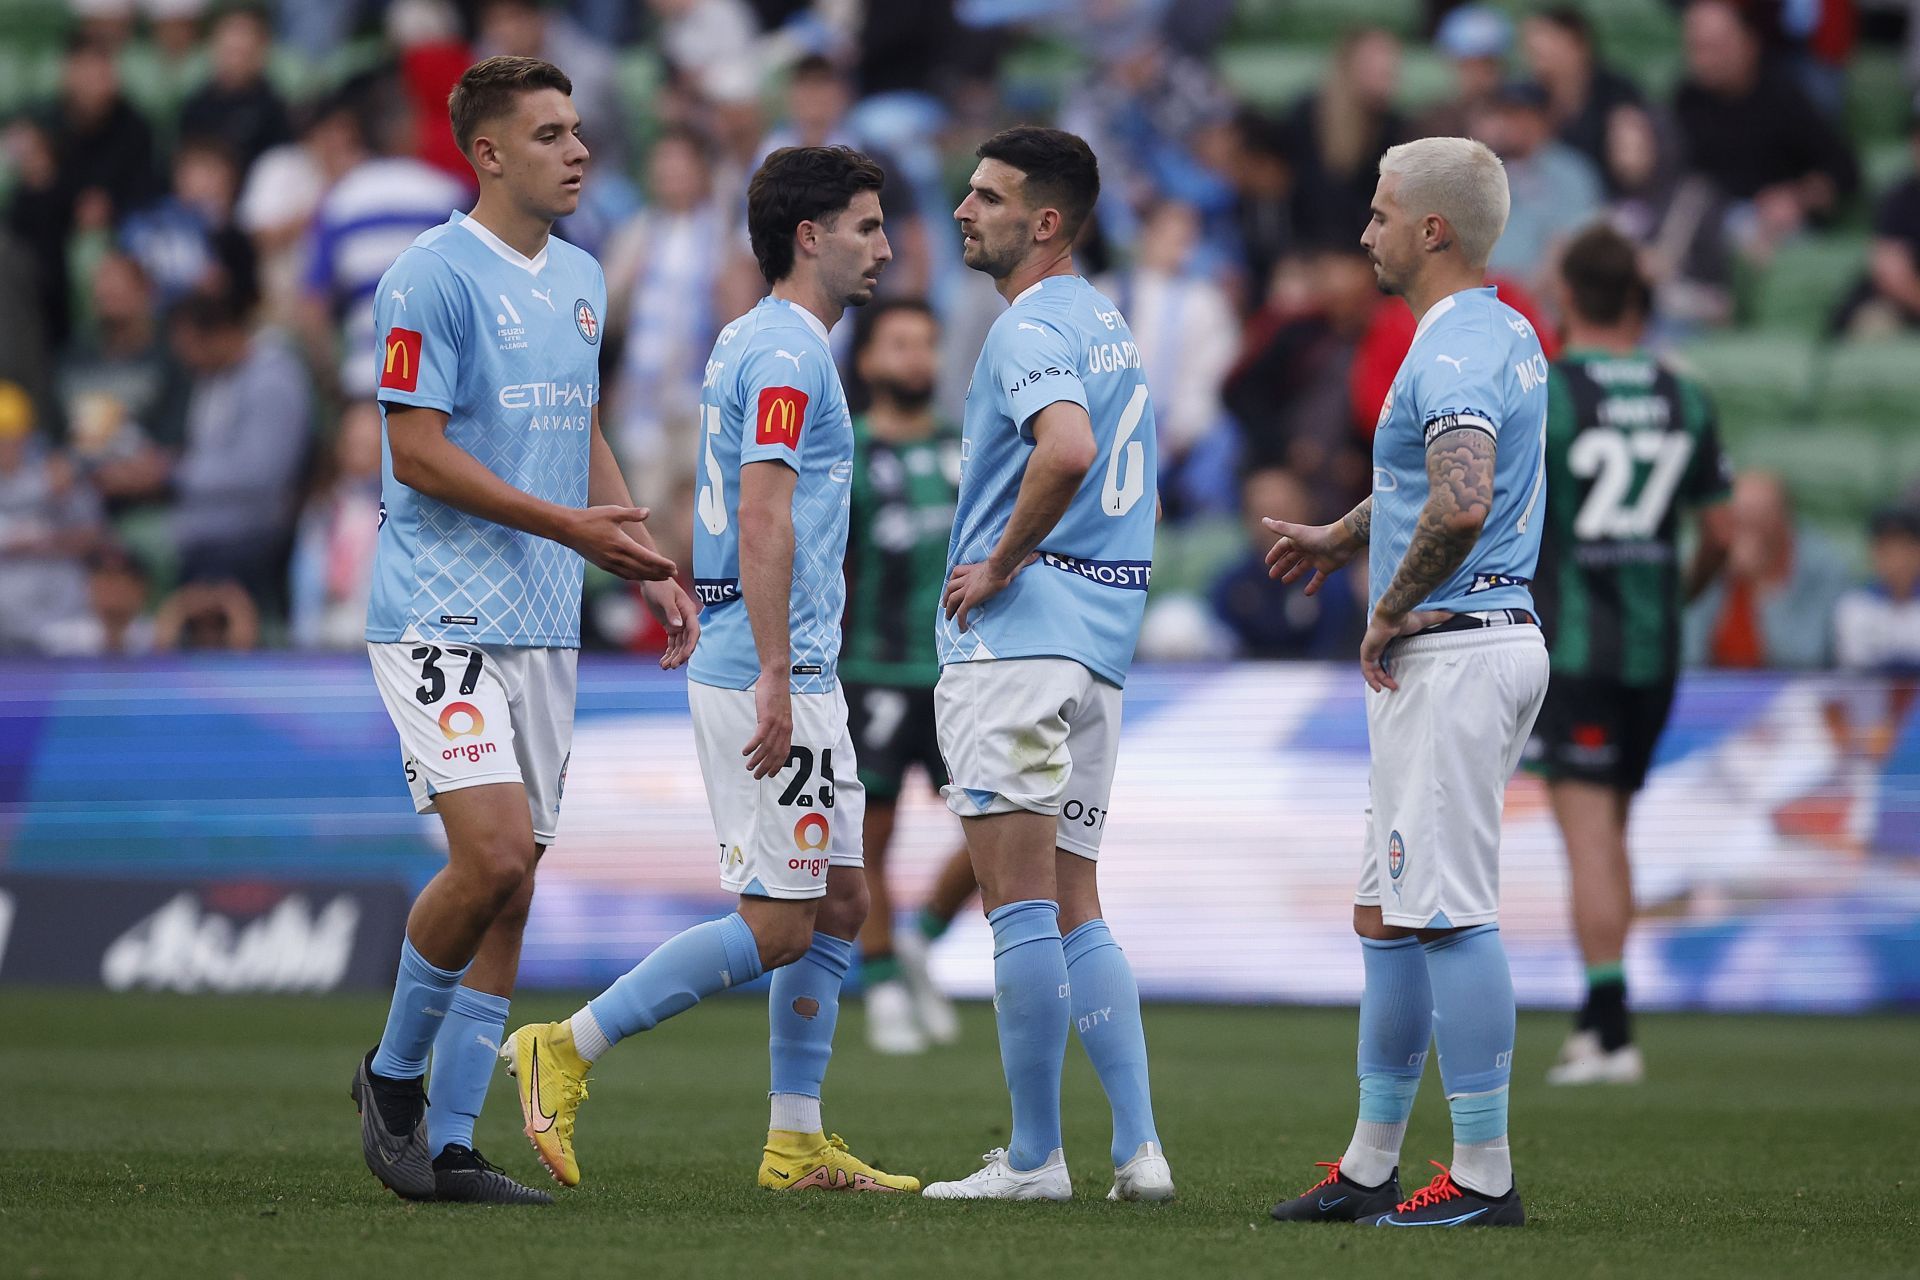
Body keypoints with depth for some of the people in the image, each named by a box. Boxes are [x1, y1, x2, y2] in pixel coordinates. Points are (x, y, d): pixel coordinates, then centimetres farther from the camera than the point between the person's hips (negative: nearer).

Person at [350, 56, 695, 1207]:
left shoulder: (581, 279, 15)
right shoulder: (432, 277, -9)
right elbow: (417, 452, -13)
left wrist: (652, 569, 14)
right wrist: (569, 528, -16)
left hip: (546, 626, 8)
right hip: (442, 614, -8)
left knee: (513, 883, 3)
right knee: (494, 854, -18)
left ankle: (448, 1144, 7)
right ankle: (395, 1073, 4)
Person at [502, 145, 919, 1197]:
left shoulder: (750, 341, 17)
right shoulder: (785, 352, -14)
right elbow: (763, 519, -23)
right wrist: (774, 675, -28)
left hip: (797, 677, 10)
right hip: (767, 675, -10)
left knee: (839, 903, 11)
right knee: (779, 925, -8)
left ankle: (797, 1143, 13)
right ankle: (568, 1050, -4)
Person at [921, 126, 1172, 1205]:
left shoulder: (1031, 329, -12)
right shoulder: (1110, 325, 18)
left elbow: (1068, 449, -31)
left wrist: (1003, 563, -18)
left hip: (1019, 633, -10)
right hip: (1101, 638, 10)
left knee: (1020, 899, -6)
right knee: (1073, 906, 11)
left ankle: (1034, 1158, -5)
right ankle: (1140, 1149, 5)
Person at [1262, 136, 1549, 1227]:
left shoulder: (1454, 352, -17)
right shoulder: (1511, 336, 16)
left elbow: (1461, 505, -33)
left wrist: (1392, 613, -19)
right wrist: (1340, 538, 41)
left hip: (1449, 648, -11)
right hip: (1503, 637, 11)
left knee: (1450, 912, -9)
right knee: (1390, 910, 16)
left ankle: (1486, 1176, -9)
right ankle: (1372, 1165, 22)